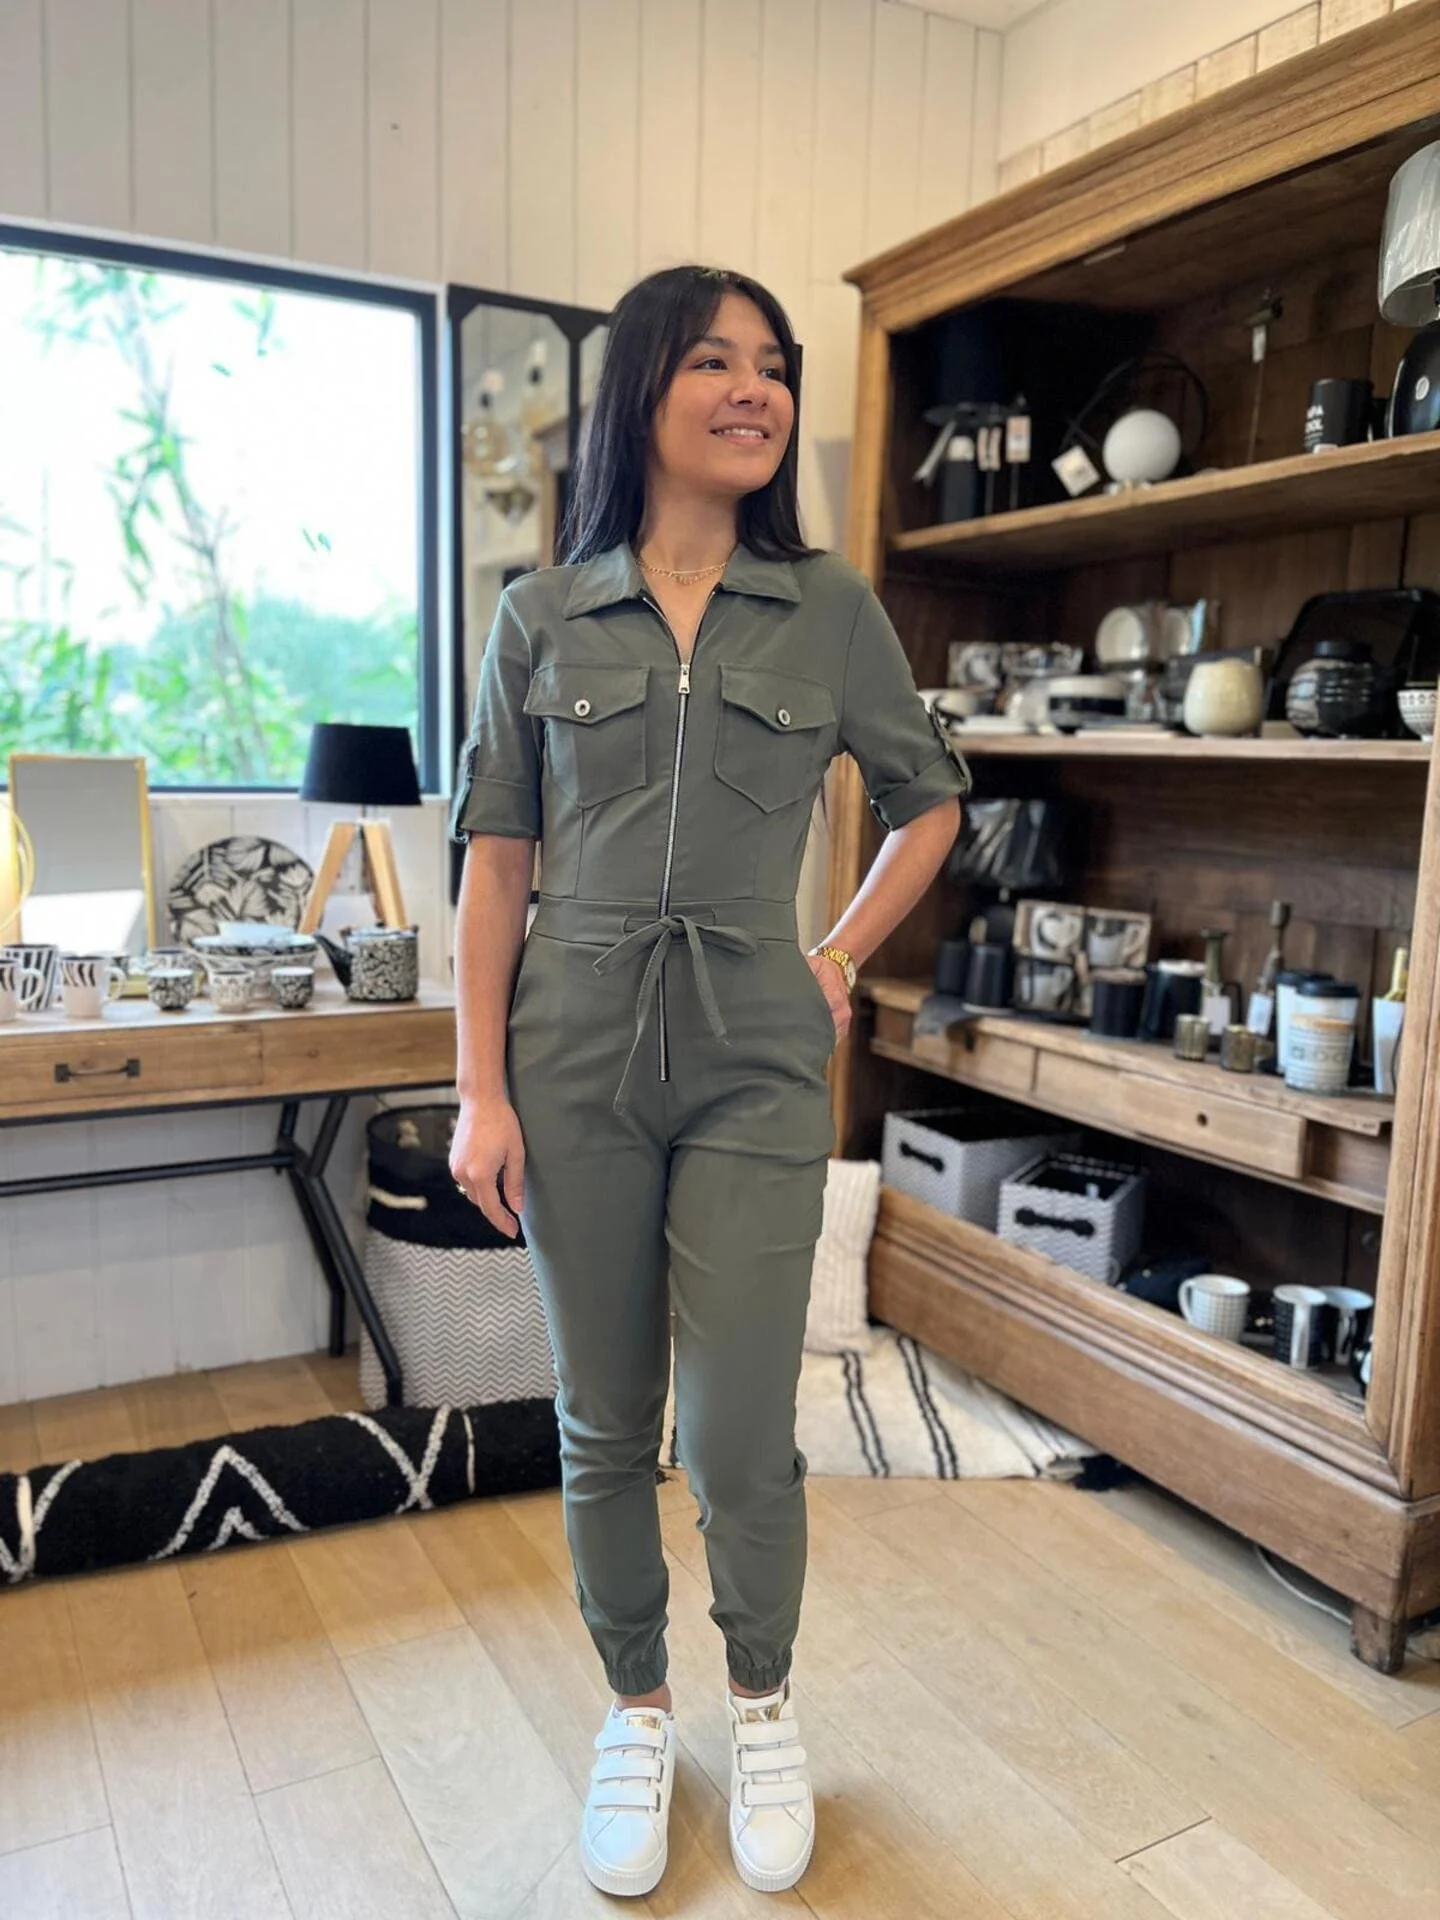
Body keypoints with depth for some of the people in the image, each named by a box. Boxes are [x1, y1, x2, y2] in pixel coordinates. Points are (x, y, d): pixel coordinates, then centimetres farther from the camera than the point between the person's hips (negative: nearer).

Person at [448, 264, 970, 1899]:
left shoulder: (831, 610, 3)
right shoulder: (541, 617, 3)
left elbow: (928, 801, 15)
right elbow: (497, 864, 1)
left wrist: (841, 961, 7)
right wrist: (480, 1091, -3)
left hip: (756, 1063, 0)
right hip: (577, 1060, 1)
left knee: (741, 1436, 3)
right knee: (604, 1426, 11)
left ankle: (763, 1707, 33)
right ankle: (636, 1715, 36)